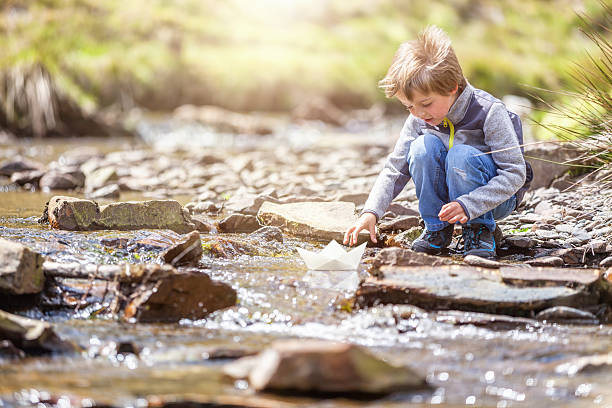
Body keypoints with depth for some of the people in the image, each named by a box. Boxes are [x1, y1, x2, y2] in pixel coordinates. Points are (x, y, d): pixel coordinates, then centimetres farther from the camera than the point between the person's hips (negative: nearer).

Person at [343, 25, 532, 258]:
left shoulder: (489, 112, -23)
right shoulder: (418, 120, -8)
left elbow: (515, 173, -23)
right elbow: (395, 169, -2)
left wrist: (467, 205, -35)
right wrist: (371, 211, -19)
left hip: (495, 198, -4)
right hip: (444, 197, 5)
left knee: (462, 153, -33)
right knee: (423, 146, -23)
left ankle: (479, 231, -14)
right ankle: (437, 230, -9)